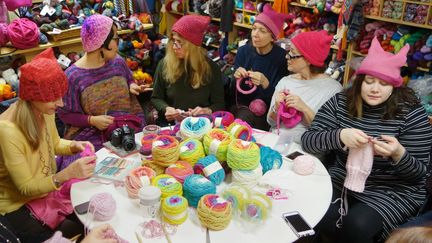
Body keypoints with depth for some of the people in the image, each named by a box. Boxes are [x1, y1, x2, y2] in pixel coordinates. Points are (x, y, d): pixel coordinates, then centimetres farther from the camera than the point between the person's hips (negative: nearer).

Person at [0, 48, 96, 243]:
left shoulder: (44, 111, -12)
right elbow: (26, 188, -25)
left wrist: (74, 146, -13)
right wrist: (66, 174, -40)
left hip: (45, 189, 6)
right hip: (17, 206, -6)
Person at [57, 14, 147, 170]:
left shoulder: (118, 62, 5)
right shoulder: (72, 76, -10)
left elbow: (129, 80, 26)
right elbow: (65, 114, -3)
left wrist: (133, 86, 3)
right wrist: (92, 120, -17)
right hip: (91, 136, -3)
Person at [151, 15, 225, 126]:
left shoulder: (211, 68, -4)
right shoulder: (164, 64, -1)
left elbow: (219, 103, 2)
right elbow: (156, 98, 8)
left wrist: (207, 111, -20)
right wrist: (166, 109, -13)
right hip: (170, 123, 1)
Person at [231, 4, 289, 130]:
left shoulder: (282, 57, -13)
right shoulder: (243, 51, -1)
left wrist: (265, 83, -29)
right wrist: (236, 77, -18)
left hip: (265, 110, -3)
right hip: (241, 105, 3)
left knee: (243, 119, -30)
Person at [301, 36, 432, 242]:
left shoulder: (410, 112, -7)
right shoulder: (340, 102, -3)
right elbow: (307, 140, -11)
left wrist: (399, 154, -30)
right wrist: (339, 136, -30)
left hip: (394, 192, -1)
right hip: (342, 180, 2)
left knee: (356, 226, -26)